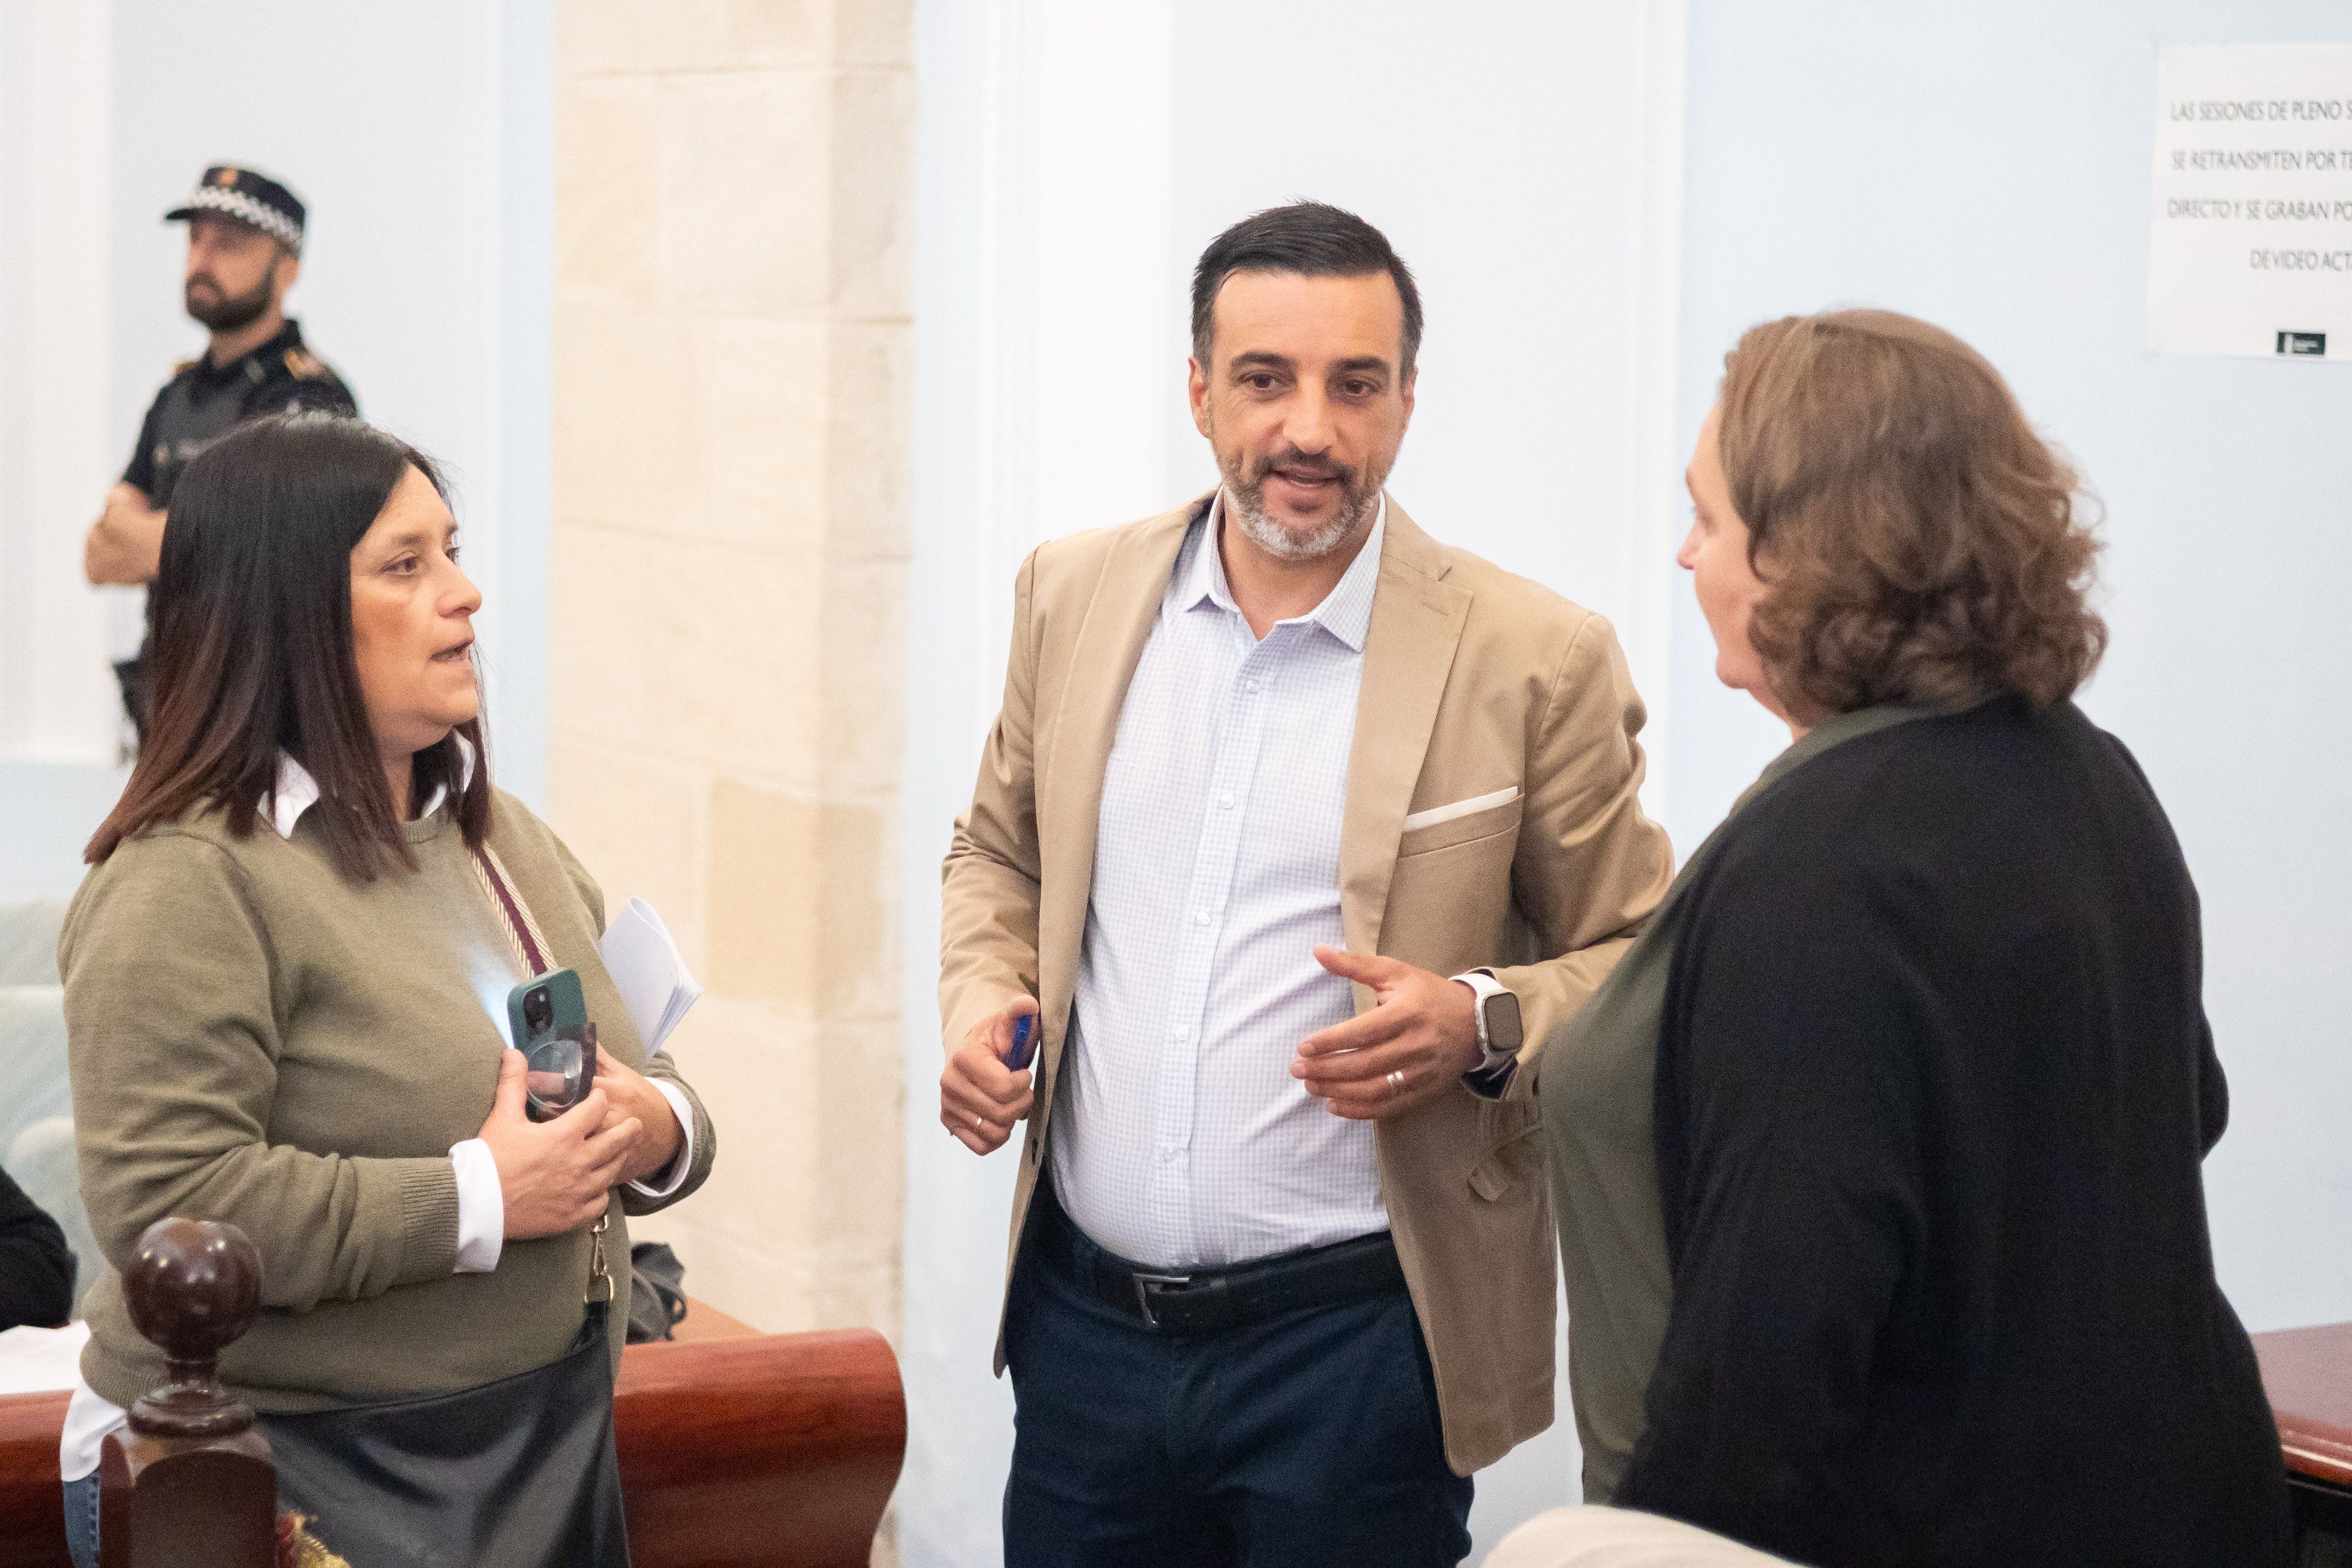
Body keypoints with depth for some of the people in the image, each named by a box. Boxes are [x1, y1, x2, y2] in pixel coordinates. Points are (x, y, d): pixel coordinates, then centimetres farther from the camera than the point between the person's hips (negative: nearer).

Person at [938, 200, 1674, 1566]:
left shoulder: (1534, 661, -8)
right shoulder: (1076, 595, 5)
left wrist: (1486, 1025, -19)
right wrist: (981, 1002, 0)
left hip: (1353, 1347, -4)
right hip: (1082, 1317, 4)